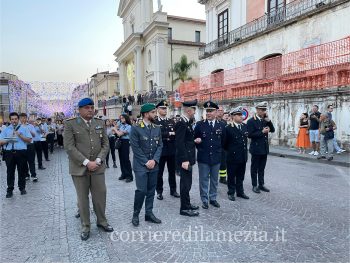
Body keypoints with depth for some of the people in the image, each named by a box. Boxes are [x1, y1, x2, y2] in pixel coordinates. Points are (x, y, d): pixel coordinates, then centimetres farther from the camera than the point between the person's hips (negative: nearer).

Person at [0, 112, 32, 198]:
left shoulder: (24, 128, 7)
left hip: (21, 152, -1)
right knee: (10, 172, 5)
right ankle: (10, 190, 15)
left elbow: (29, 140, -2)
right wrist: (8, 140, -12)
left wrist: (20, 135, -13)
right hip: (9, 153, 1)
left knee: (22, 171, 7)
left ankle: (22, 188, 21)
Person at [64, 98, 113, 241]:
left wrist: (98, 161, -9)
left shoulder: (100, 123, 7)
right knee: (82, 198, 8)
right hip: (79, 167, -3)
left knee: (100, 195, 9)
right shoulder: (70, 124, -4)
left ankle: (101, 221, 29)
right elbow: (69, 147, -11)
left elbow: (105, 144, 5)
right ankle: (85, 227, 24)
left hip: (97, 166, 3)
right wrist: (86, 162, -16)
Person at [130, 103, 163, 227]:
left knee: (151, 190, 10)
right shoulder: (136, 129, -8)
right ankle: (135, 214, 14)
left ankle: (149, 213, 24)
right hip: (141, 165, -5)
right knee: (141, 190, -6)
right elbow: (135, 148, -11)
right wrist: (146, 162, -13)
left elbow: (160, 145, 5)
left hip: (154, 165, 5)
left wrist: (154, 160, -8)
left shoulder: (157, 128, 8)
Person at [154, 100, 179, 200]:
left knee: (172, 171, 13)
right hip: (160, 151, -4)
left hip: (172, 150, 4)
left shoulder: (171, 122, 11)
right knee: (159, 172, 7)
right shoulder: (154, 122, -4)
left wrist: (165, 136, -14)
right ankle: (159, 192, 20)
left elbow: (176, 133, 2)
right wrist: (169, 133, -19)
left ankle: (173, 190, 26)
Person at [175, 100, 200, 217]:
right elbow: (179, 143, -23)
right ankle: (184, 208, 11)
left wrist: (195, 140, 3)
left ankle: (187, 204, 31)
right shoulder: (181, 123, -18)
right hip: (185, 158, -10)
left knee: (186, 182, 18)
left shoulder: (187, 122, 11)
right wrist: (184, 160, -24)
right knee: (186, 183, -1)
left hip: (188, 157, 10)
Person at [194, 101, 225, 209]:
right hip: (203, 157, -2)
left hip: (216, 157, 2)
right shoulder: (200, 124, -3)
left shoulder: (221, 125, 2)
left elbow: (223, 141, 10)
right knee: (204, 179, 7)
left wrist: (219, 151, 8)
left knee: (214, 179, 14)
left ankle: (213, 198, 30)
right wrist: (197, 142, -18)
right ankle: (204, 200, 21)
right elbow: (195, 139, 2)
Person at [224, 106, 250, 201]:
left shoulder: (245, 126, 6)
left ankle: (240, 192, 31)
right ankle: (231, 193, 23)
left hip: (243, 157, 5)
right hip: (232, 157, -5)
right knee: (231, 176, 9)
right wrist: (230, 151, 4)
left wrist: (245, 150, 14)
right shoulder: (228, 128, -13)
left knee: (241, 176, 17)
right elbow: (225, 143, -7)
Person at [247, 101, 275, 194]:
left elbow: (272, 130, 4)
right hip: (256, 148, -6)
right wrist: (262, 132, -19)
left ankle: (261, 184, 25)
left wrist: (268, 120, -8)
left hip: (264, 148, 6)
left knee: (262, 168, 15)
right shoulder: (251, 121, -11)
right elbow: (250, 135, -17)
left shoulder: (265, 120, 9)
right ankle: (254, 186, 16)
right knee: (254, 168, 6)